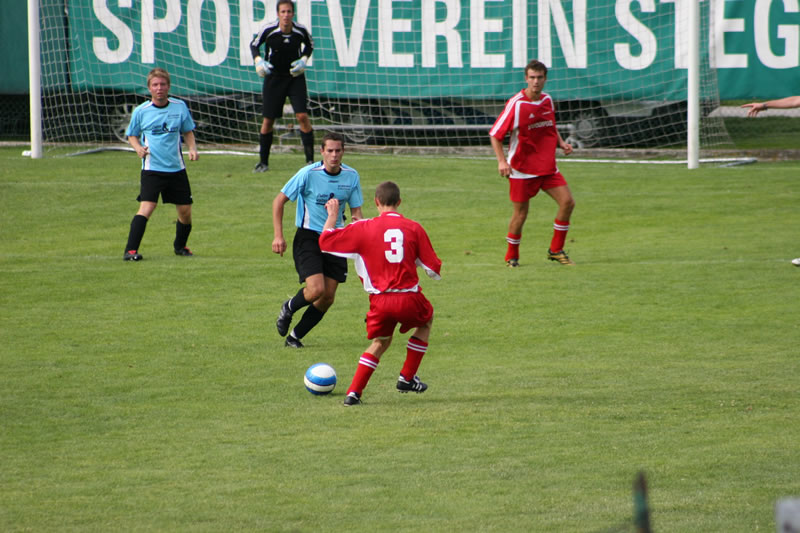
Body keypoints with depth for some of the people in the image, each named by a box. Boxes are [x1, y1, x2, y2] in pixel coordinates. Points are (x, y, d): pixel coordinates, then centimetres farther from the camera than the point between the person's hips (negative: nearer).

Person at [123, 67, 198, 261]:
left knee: (185, 210, 7)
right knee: (146, 207, -19)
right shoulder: (141, 111, -2)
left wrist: (192, 148, -2)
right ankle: (130, 251, -20)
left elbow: (188, 131, 16)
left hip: (176, 167, 3)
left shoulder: (180, 107, 4)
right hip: (152, 168, -3)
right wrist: (138, 148, -10)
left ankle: (180, 246, 33)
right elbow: (131, 135, 11)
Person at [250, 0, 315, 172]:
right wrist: (258, 61, -14)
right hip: (273, 77, 0)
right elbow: (254, 45, 3)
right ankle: (263, 162, 15)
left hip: (295, 77, 0)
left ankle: (310, 159, -6)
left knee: (303, 116, -13)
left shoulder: (301, 30, -10)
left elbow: (310, 45, 11)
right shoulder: (269, 29, -15)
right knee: (268, 119, 1)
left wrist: (304, 60, -6)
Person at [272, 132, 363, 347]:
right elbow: (279, 201, -6)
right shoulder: (308, 174, -13)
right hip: (308, 238, -4)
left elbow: (356, 211, 7)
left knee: (327, 298, 0)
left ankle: (295, 336, 18)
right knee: (316, 290, -20)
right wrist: (278, 236, -12)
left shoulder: (351, 176, -1)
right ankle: (289, 308, 14)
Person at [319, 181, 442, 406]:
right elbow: (434, 269, 3)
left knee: (380, 342, 22)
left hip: (380, 301, 1)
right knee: (426, 321, 31)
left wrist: (332, 216, 18)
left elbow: (325, 242, 3)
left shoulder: (363, 228, -2)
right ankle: (407, 378, 29)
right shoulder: (413, 228, 0)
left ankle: (354, 392, 8)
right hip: (409, 298, -1)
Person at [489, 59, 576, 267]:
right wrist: (502, 161, -22)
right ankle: (512, 256, 20)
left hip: (548, 167, 5)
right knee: (520, 214, -1)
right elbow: (495, 134, -11)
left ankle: (556, 250, 9)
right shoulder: (516, 104, -14)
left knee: (567, 202, -6)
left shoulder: (547, 100, 5)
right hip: (522, 169, -5)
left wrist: (561, 143, 4)